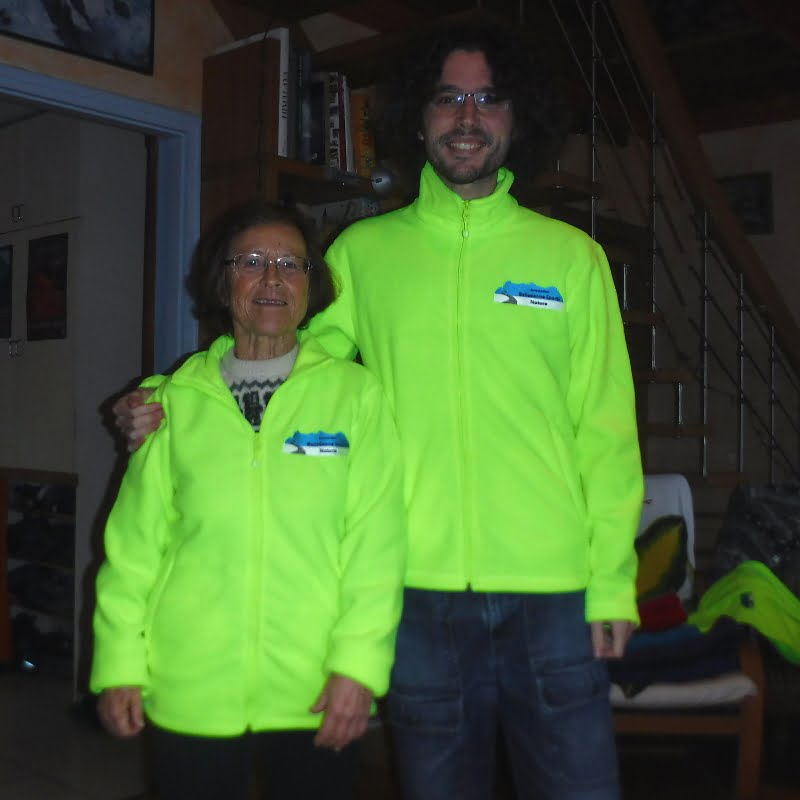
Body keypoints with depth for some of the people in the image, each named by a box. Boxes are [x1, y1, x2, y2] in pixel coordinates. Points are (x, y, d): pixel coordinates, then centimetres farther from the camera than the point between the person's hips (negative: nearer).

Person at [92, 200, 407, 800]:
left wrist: (358, 664, -11)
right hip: (191, 699, 1)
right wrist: (120, 665, 2)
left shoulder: (355, 393, 0)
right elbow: (135, 541, 5)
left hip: (316, 702, -1)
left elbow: (377, 540, -5)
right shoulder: (179, 398, 5)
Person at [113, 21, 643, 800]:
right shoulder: (362, 252, 6)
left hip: (553, 594, 0)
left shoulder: (572, 255, 5)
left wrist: (613, 579, -1)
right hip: (418, 589, 1)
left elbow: (604, 430, 3)